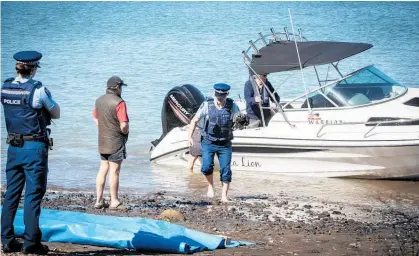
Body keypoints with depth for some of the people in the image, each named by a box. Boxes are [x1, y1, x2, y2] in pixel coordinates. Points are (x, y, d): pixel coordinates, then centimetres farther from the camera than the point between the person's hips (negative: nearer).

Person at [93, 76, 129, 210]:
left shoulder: (99, 100, 6)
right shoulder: (119, 103, -19)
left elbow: (95, 119, 17)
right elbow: (124, 125, -24)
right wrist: (125, 132, -4)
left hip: (102, 140, 7)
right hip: (116, 142, -7)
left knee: (103, 169, 14)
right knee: (114, 171, 0)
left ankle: (99, 200, 15)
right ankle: (114, 202, 7)